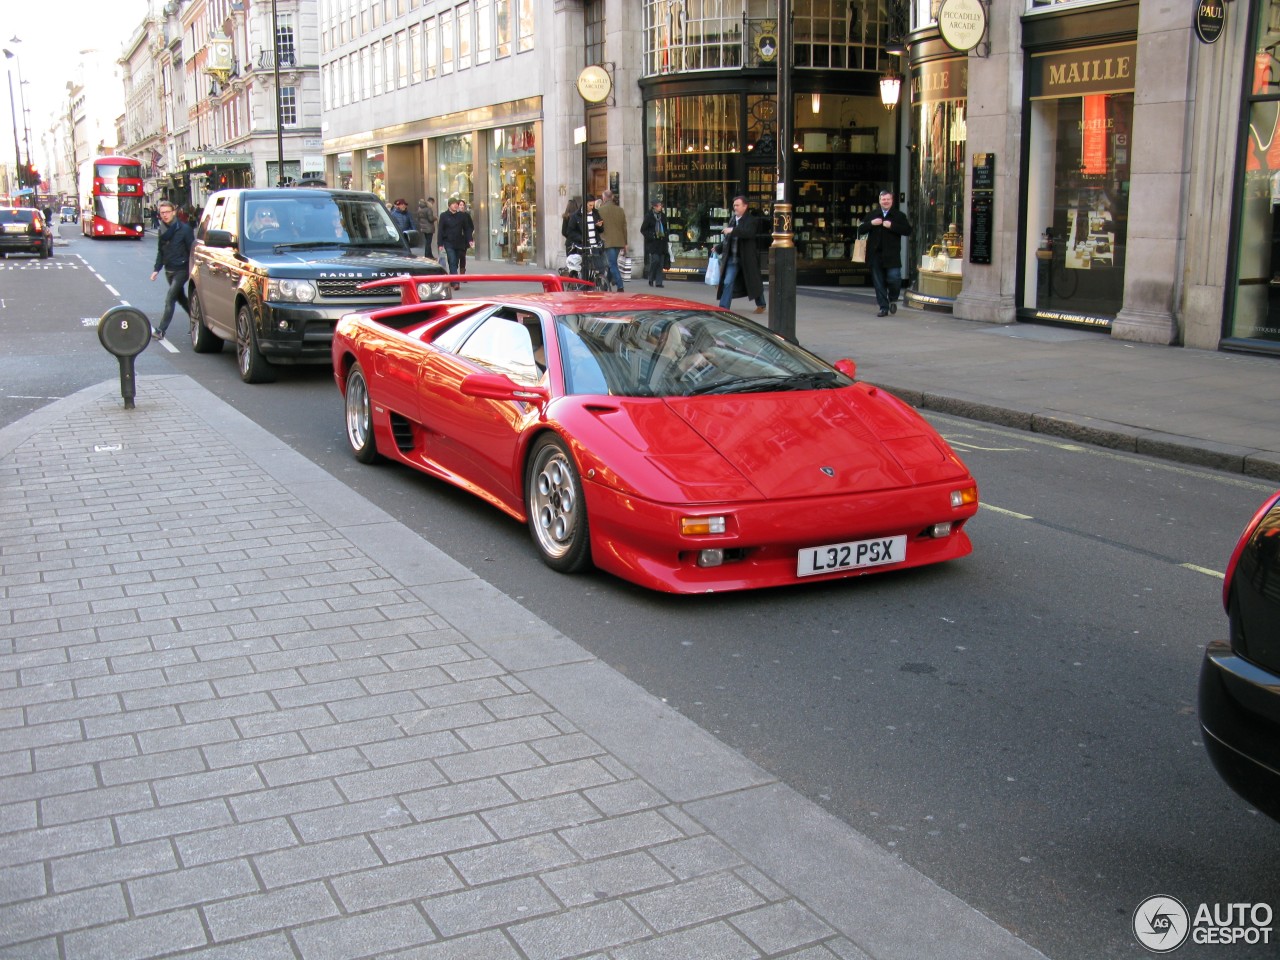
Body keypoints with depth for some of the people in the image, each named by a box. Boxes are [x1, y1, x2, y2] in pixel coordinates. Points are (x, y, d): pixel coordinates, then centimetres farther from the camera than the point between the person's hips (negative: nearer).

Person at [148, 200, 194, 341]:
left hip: (181, 270, -7)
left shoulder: (184, 229, -11)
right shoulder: (162, 230, 7)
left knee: (169, 299, -13)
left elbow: (192, 250, -9)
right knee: (181, 298, 16)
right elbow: (161, 251, 16)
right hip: (169, 270, 7)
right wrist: (157, 269, 8)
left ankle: (160, 331, -14)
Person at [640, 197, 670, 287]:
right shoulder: (649, 216, -3)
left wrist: (665, 235, 8)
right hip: (652, 242, -5)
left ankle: (658, 282, 4)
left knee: (661, 262, 0)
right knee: (655, 259, -14)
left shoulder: (663, 216, 11)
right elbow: (643, 230, -2)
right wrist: (651, 236, -12)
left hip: (661, 242, 5)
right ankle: (651, 280, 3)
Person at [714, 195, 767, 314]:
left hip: (747, 258, -5)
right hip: (732, 258, 5)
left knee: (753, 282, 10)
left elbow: (749, 233, -28)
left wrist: (733, 231, -30)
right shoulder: (732, 219, 11)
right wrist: (718, 248, 12)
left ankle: (761, 305, 28)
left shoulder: (751, 220, -8)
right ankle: (723, 308, -4)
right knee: (727, 282, -4)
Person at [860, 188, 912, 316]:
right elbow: (860, 230, 9)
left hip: (892, 255, -2)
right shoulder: (872, 214, 12)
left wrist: (891, 226, -16)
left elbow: (908, 231, -7)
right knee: (879, 283, 4)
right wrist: (871, 223, -9)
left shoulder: (899, 215, 4)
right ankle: (884, 308, 13)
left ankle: (893, 299, 19)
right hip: (875, 254, 3)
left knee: (893, 278, -10)